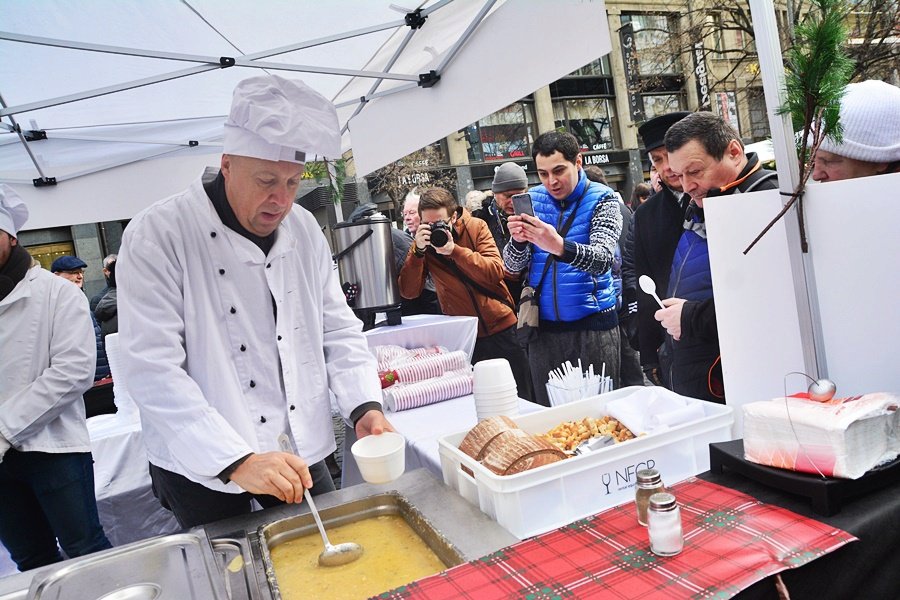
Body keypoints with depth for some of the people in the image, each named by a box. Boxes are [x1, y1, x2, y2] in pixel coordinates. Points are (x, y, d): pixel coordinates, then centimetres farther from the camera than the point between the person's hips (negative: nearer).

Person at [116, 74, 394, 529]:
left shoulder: (304, 229, 1)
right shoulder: (157, 236, -16)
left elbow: (338, 329, 5)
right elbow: (153, 370, -21)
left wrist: (365, 405, -11)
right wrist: (236, 461, -28)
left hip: (300, 452, 5)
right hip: (201, 471, -4)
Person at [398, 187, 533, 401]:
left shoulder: (475, 227, -7)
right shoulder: (423, 242, -3)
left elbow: (495, 272, -19)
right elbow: (408, 292, -13)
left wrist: (454, 250, -29)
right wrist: (418, 250, -25)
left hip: (500, 326, -1)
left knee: (520, 396, 10)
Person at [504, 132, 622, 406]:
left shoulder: (601, 200, -4)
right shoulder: (532, 200, 4)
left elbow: (602, 259, -21)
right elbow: (513, 267, 1)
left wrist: (559, 246, -40)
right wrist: (518, 240, -22)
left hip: (593, 324, -3)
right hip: (544, 327, 3)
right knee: (549, 409, 10)